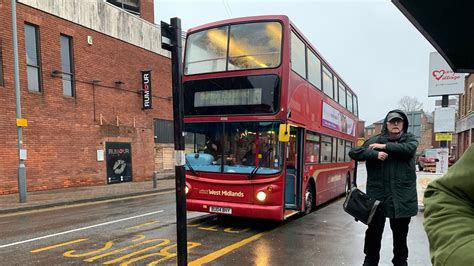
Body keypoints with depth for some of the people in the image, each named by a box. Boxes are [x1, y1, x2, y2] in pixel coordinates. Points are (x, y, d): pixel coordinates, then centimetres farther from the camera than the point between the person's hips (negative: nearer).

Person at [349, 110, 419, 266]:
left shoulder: (410, 139, 8)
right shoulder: (375, 140, 4)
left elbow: (408, 149, -15)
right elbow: (353, 153, -6)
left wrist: (385, 146, -16)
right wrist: (375, 154, -19)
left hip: (402, 196, 1)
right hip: (378, 194, -1)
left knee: (400, 232, 13)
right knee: (374, 230, 8)